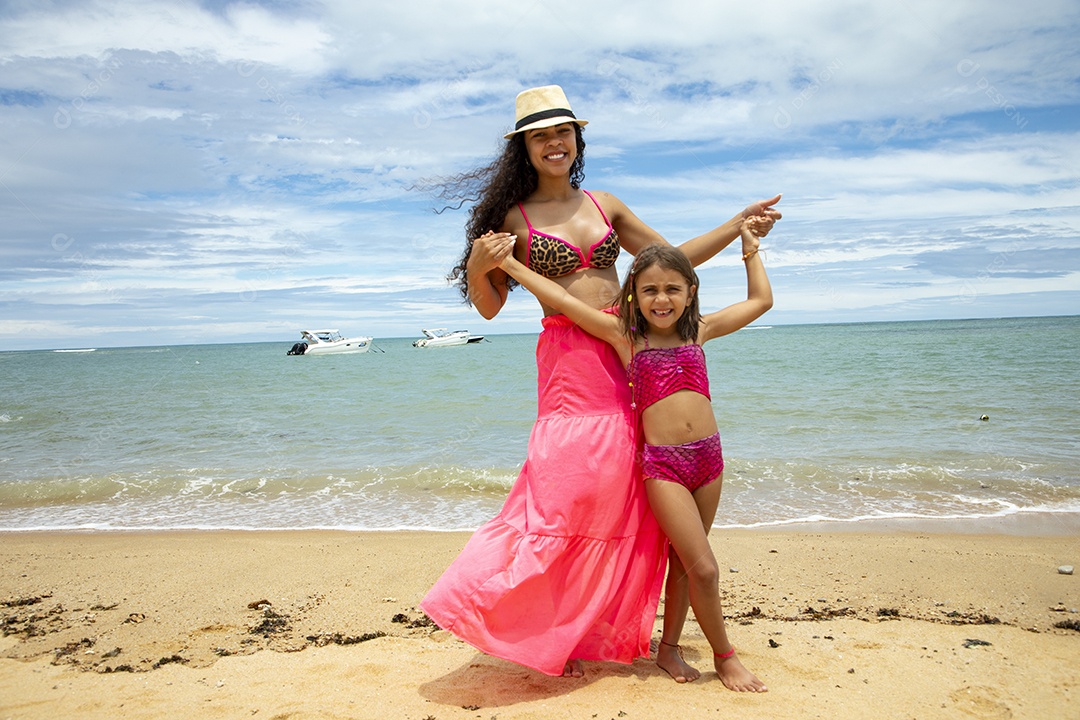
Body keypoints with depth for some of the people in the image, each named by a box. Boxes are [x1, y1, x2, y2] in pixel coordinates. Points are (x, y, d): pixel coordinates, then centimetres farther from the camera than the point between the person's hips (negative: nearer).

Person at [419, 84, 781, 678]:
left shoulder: (604, 204, 13)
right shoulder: (514, 218, 2)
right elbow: (489, 306, 3)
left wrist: (739, 224, 11)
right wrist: (478, 266, -17)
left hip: (628, 356, 4)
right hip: (569, 362, -4)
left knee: (623, 498, 5)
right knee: (568, 490, -9)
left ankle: (602, 629, 21)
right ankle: (550, 634, 9)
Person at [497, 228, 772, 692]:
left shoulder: (699, 330, 8)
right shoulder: (623, 335, -2)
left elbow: (761, 301, 19)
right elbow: (561, 299, -4)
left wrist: (750, 248, 23)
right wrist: (508, 265, -4)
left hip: (709, 457, 4)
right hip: (662, 464, -4)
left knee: (684, 560, 15)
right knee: (704, 567, -5)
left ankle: (669, 647, 32)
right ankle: (724, 656, 17)